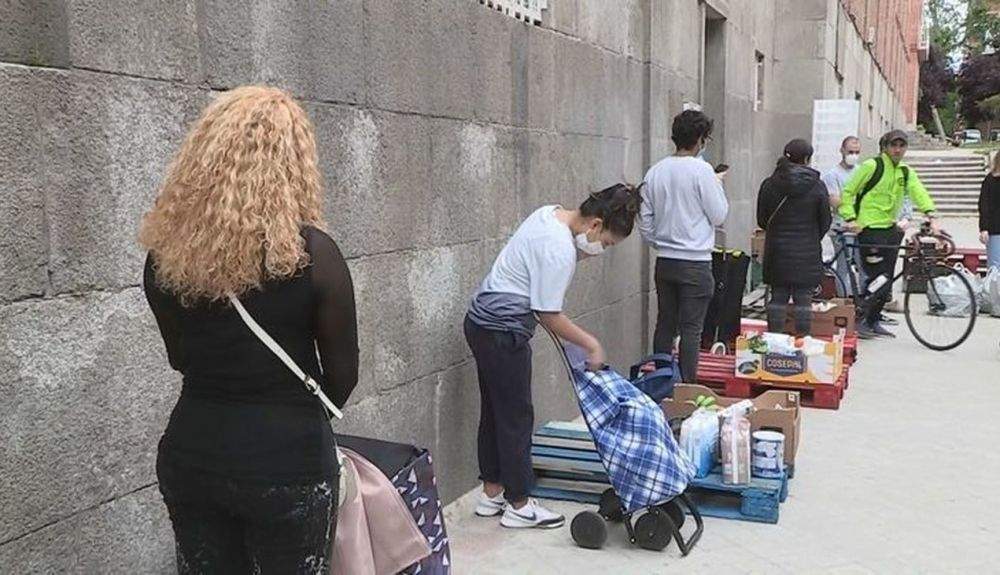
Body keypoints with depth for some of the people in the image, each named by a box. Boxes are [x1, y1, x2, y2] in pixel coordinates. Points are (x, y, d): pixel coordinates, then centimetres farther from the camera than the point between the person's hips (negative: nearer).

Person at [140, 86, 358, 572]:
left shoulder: (165, 255, -4)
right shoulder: (311, 254, -15)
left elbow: (182, 358, 10)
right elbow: (342, 377, -5)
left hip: (188, 456, 4)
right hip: (287, 464, -4)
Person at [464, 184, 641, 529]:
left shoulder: (550, 214, 5)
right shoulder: (560, 251, -24)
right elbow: (549, 316, -19)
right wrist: (592, 345, -9)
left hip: (482, 322, 10)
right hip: (503, 332, -10)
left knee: (494, 410, 16)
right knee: (516, 417, 0)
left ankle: (491, 494, 27)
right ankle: (518, 506, 11)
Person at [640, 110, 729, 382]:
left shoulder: (655, 172, 4)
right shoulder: (701, 170, -13)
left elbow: (645, 222, 8)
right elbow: (718, 216, -7)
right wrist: (718, 187, 8)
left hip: (664, 262, 5)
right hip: (695, 262, -5)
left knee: (664, 324, 13)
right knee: (691, 329, 1)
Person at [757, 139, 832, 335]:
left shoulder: (770, 184, -2)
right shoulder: (817, 186, -7)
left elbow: (761, 219, 6)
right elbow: (825, 221, 1)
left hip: (777, 251, 2)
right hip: (807, 253, -2)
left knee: (778, 298, 8)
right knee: (804, 299, 4)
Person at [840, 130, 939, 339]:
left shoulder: (906, 173, 13)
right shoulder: (871, 166, -5)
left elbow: (919, 194, -3)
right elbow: (847, 192, -3)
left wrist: (931, 216, -20)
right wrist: (850, 218, -14)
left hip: (890, 229, 7)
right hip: (869, 229, -7)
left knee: (886, 280, 10)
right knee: (879, 278, -11)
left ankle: (873, 322, 22)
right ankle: (863, 322, -1)